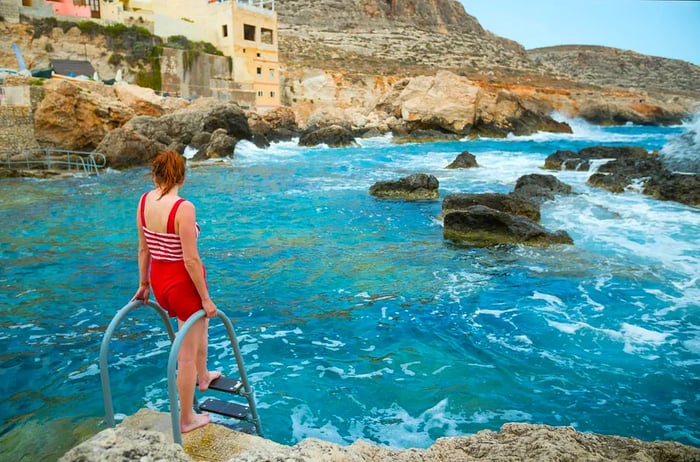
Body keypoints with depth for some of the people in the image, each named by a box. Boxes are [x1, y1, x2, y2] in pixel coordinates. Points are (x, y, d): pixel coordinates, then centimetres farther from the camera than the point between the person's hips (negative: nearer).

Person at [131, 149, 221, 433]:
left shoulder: (144, 201, -2)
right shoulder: (183, 207, -23)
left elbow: (143, 248, 7)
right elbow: (190, 259, -22)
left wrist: (144, 285, 17)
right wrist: (206, 298, -12)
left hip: (159, 279, 8)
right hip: (183, 281, -8)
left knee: (201, 322, 34)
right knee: (187, 354, 8)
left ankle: (203, 376, 53)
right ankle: (186, 420, 25)